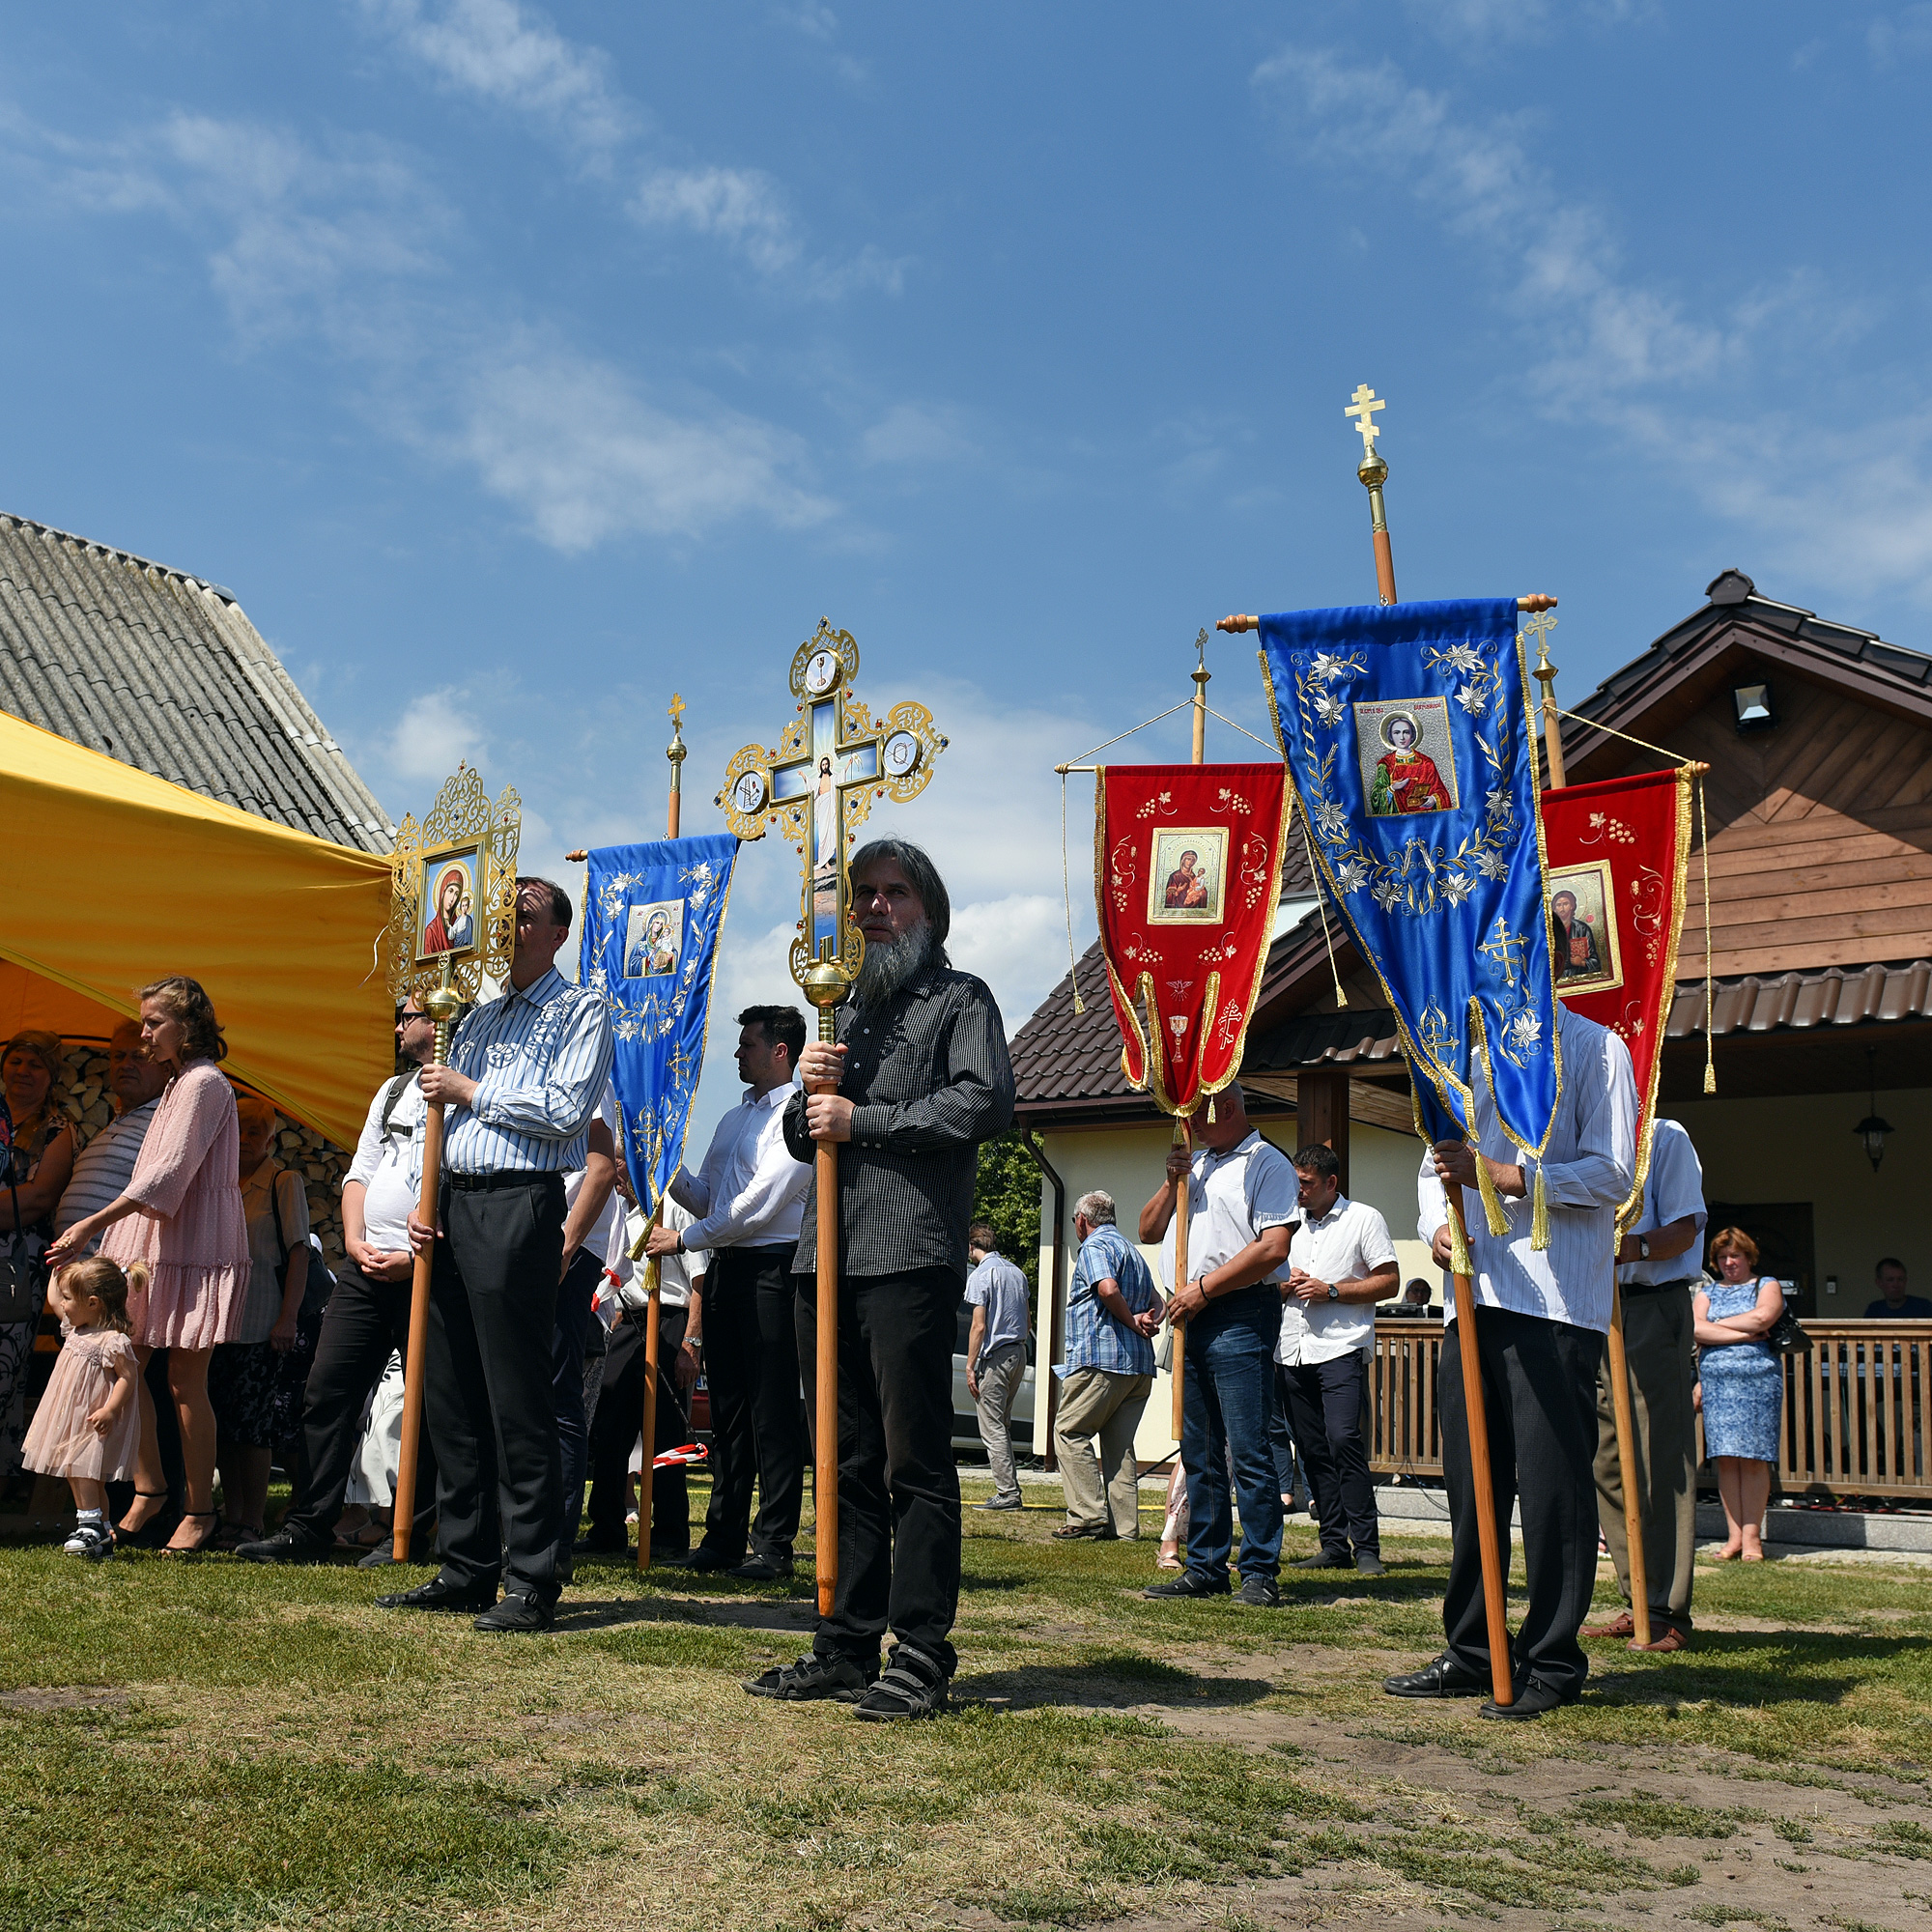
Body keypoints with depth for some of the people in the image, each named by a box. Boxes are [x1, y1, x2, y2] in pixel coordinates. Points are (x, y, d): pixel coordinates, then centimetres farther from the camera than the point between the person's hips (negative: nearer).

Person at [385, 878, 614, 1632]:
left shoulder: (581, 1011, 2)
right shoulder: (478, 1018, 23)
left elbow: (566, 1111, -12)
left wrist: (471, 1092, -6)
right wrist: (426, 1207, 10)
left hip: (519, 1204, -7)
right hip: (453, 1204, 8)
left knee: (517, 1401, -8)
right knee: (450, 1397, 8)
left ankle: (531, 1583, -3)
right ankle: (465, 1570, 17)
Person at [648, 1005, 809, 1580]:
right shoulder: (735, 1117, 21)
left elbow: (758, 1204, -14)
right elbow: (707, 1198, 22)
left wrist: (684, 1239, -10)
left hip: (771, 1267, -8)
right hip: (724, 1268, 8)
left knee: (772, 1410, -5)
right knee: (727, 1406, 9)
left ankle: (774, 1544, -1)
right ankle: (723, 1537, 15)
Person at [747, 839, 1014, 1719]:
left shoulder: (960, 998, 5)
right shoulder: (847, 1010, 26)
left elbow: (986, 1100, -12)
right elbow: (802, 1137, 25)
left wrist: (862, 1119, -10)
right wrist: (810, 1091, 2)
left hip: (911, 1258, -7)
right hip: (826, 1259, 7)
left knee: (915, 1463, -5)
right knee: (845, 1462, 10)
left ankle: (920, 1656, 0)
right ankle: (846, 1645, 17)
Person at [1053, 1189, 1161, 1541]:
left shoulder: (1095, 1246, -4)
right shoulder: (1132, 1251, 25)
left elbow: (1108, 1289, -22)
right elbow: (1158, 1302, 25)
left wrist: (1132, 1322, -9)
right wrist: (1149, 1322, 4)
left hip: (1101, 1357, -9)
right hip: (1139, 1363, 9)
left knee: (1070, 1432, -2)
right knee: (1120, 1443, 9)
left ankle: (1089, 1515, -9)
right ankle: (1123, 1524, 6)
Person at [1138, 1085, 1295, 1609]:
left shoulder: (1266, 1163, -3)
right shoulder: (1195, 1165, 22)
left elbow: (1273, 1248, -14)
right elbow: (1149, 1231, 22)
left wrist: (1203, 1288, -13)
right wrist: (1173, 1183, 5)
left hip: (1240, 1317, -8)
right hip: (1189, 1318, 8)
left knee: (1249, 1450, -8)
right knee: (1199, 1453, 9)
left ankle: (1260, 1573, -4)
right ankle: (1205, 1568, 14)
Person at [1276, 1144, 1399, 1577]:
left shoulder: (1364, 1219, 3)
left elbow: (1388, 1282, -3)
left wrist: (1331, 1291, -11)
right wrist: (1283, 1286, 1)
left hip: (1341, 1350, -6)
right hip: (1292, 1352, 6)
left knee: (1344, 1442, -16)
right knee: (1313, 1451, 5)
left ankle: (1366, 1547, -11)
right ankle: (1334, 1545, 10)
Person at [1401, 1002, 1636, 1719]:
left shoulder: (1591, 1050, -1)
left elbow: (1611, 1174, -10)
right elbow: (1437, 1165, 22)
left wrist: (1498, 1175, -17)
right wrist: (1438, 1226, 1)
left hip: (1556, 1304, -6)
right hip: (1477, 1295, 7)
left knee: (1551, 1482, -3)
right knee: (1470, 1478, 10)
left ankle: (1551, 1665, 8)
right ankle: (1472, 1654, 20)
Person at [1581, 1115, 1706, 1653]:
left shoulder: (1663, 1137, 0)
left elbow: (1685, 1229, -8)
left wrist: (1633, 1247, -26)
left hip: (1653, 1310, -7)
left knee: (1660, 1463, -8)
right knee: (1608, 1464, 7)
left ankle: (1669, 1615, -5)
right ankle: (1639, 1605, 14)